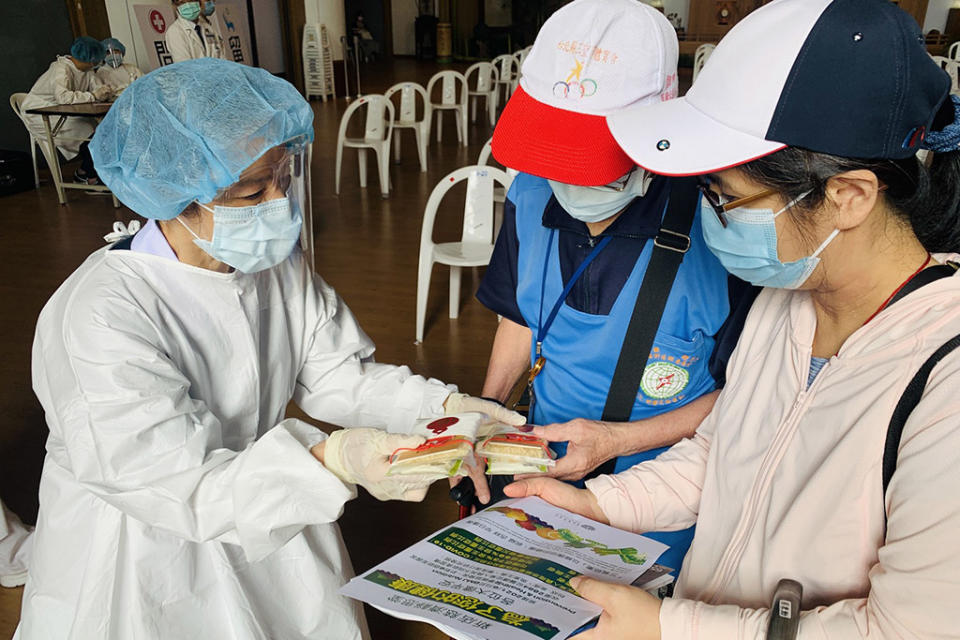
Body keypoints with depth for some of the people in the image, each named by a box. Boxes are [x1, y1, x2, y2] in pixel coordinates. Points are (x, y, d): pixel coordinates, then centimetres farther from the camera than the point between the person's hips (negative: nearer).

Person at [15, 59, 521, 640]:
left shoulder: (278, 264, -10)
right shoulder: (102, 315, -32)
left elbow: (335, 377, -8)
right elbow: (177, 487, -35)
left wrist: (444, 407, -23)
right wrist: (332, 460, -50)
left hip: (264, 519, 6)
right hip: (144, 555, -5)